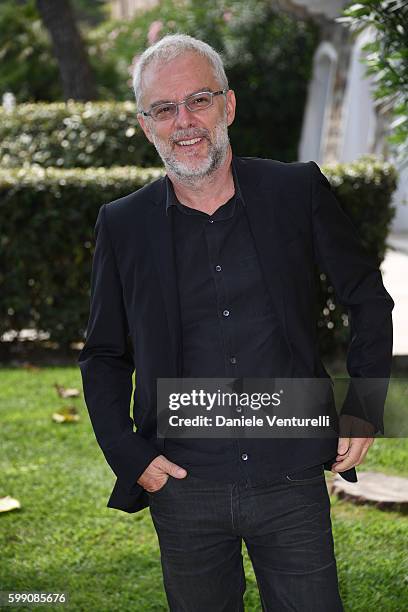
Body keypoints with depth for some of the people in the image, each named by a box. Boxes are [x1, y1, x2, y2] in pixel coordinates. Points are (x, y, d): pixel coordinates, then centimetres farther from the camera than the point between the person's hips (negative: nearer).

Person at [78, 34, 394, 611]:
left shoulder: (299, 190, -1)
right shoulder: (123, 225, 1)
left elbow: (369, 299, 9)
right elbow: (104, 356, 10)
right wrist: (129, 456, -2)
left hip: (293, 482, -1)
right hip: (184, 492, 1)